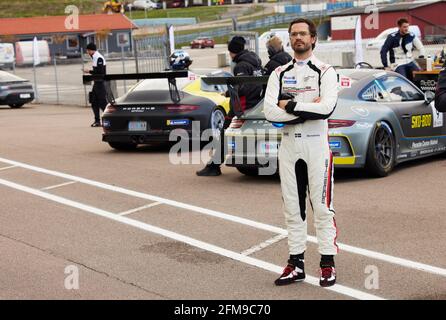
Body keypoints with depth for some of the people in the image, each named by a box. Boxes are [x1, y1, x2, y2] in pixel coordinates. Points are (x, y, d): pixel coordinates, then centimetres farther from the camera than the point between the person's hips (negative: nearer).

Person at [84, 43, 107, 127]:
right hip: (97, 83, 10)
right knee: (94, 101, 9)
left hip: (100, 83, -10)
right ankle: (97, 121, 13)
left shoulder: (99, 58, -15)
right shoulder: (95, 57, 15)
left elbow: (100, 71, -21)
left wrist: (89, 71, -14)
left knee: (102, 102, -8)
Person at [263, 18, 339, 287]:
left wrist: (291, 106, -10)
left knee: (322, 205, -3)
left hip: (316, 144, -4)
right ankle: (297, 263, 15)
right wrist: (308, 109, -12)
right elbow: (270, 112, -4)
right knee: (292, 207, 8)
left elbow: (327, 108, -18)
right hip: (288, 144, 4)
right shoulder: (279, 74, 10)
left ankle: (328, 263, 5)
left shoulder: (325, 71, 0)